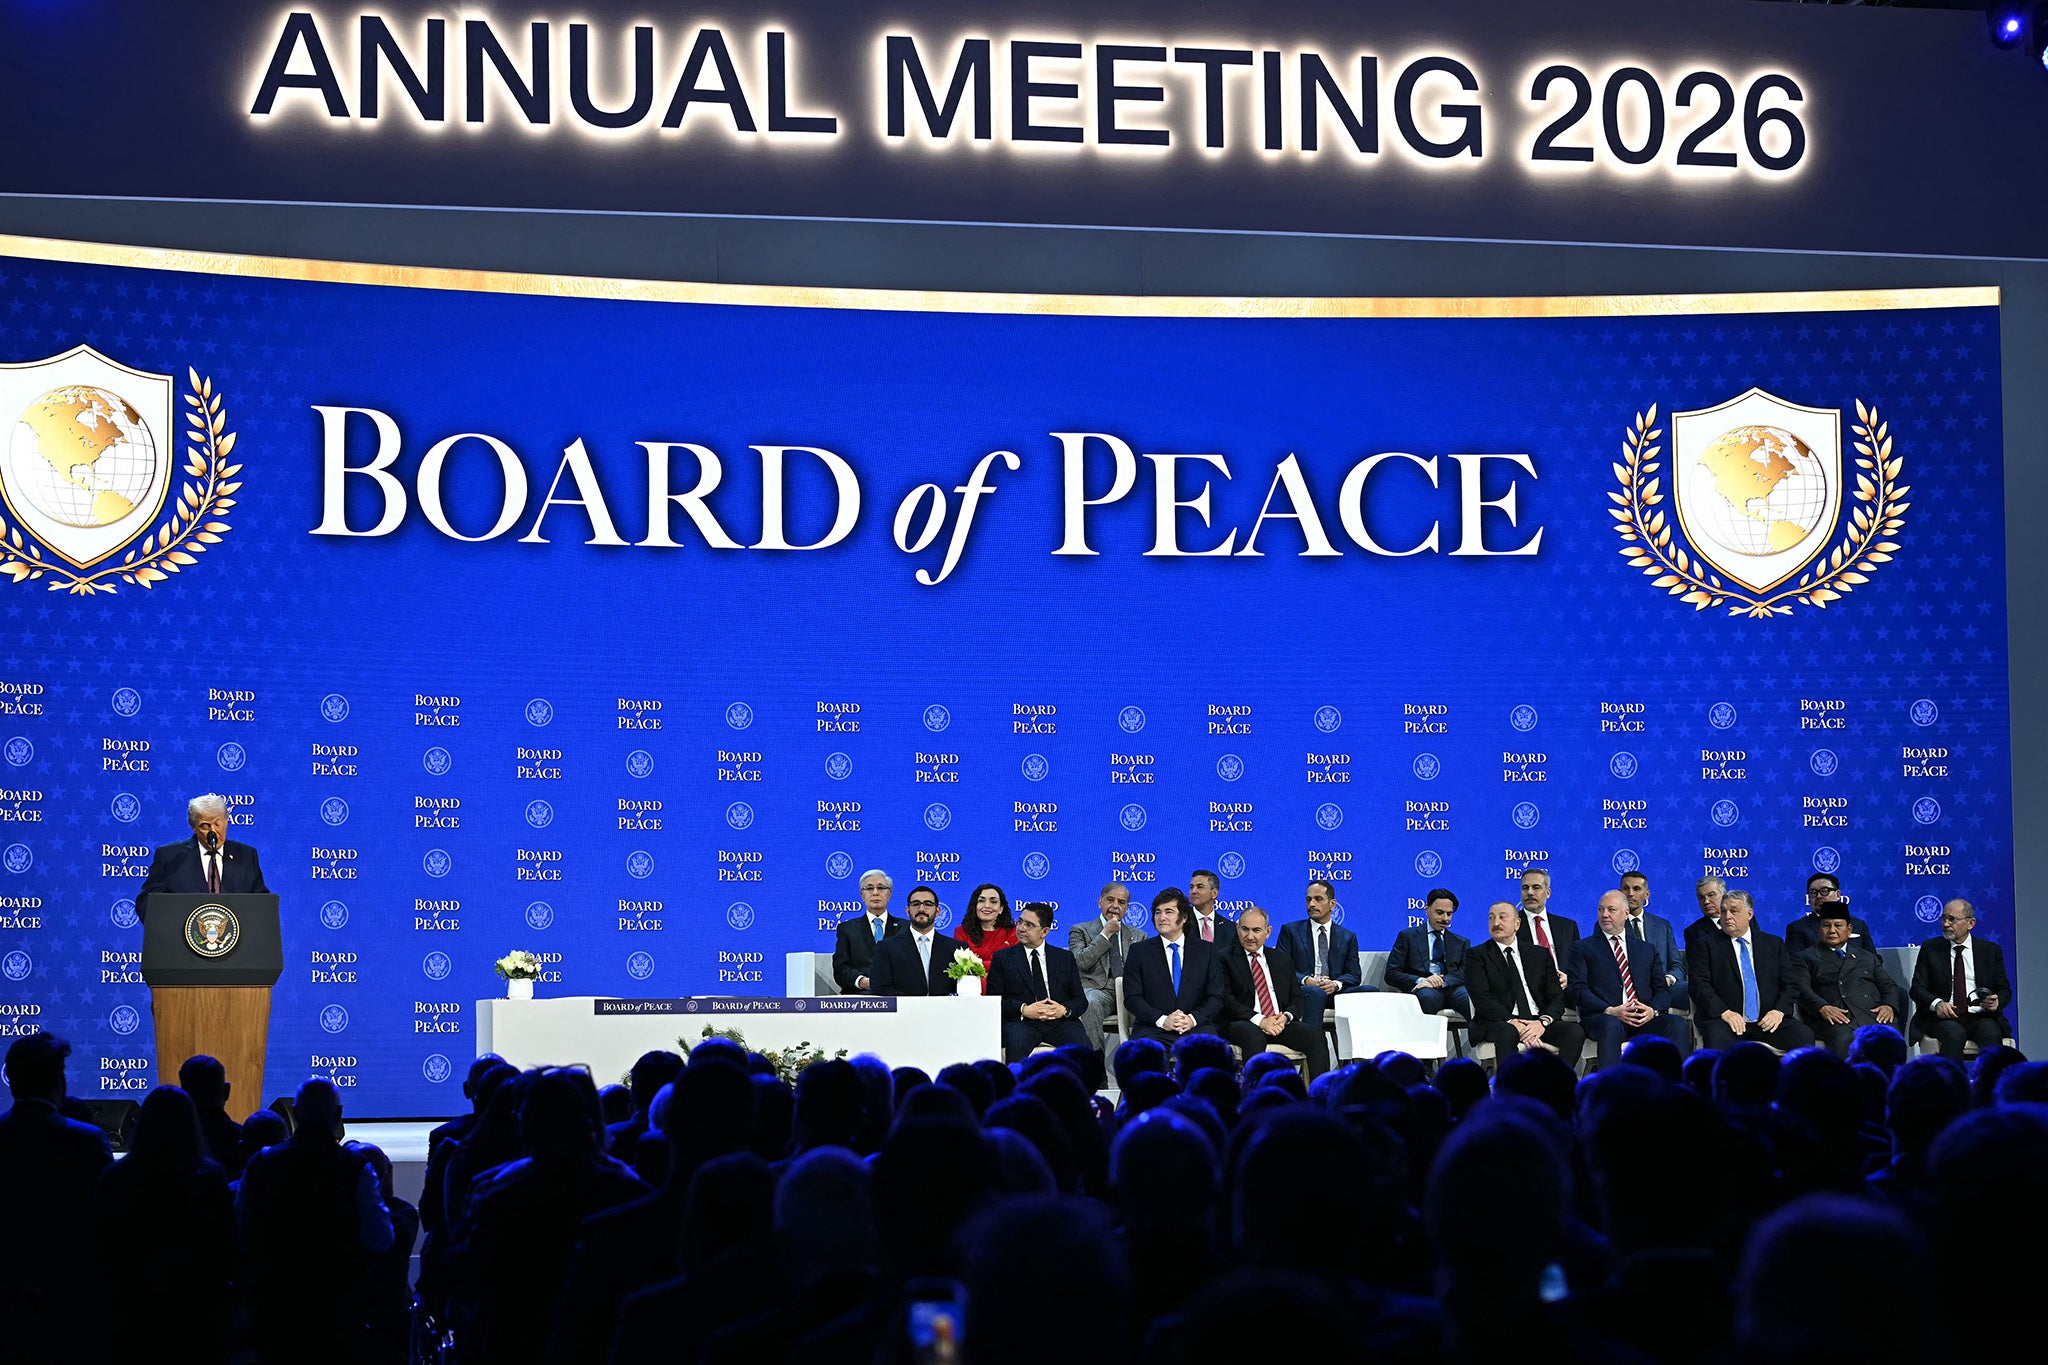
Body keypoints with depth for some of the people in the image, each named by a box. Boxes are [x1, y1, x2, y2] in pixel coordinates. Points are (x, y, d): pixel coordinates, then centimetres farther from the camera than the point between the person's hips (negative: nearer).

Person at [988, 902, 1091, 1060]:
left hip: (1060, 1021, 1)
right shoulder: (1003, 958, 14)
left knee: (1082, 1047, -30)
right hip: (1021, 1022, -1)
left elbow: (1080, 1000, 15)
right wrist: (1024, 1010, -11)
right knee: (1015, 1044, -36)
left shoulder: (1065, 958, 19)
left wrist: (1065, 1010, -8)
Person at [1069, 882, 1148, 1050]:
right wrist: (1106, 934, 0)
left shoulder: (1139, 936, 26)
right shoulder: (1080, 931, 16)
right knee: (1089, 1004, -39)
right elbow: (1080, 962, -2)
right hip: (1097, 990, -2)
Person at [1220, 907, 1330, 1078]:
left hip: (1281, 1023, 4)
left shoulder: (1282, 959, 21)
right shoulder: (1225, 959, 6)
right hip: (1243, 1024, -4)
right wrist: (1259, 1020, -17)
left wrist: (1286, 1016, -7)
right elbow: (1226, 1000, -5)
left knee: (1315, 1035, -23)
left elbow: (1297, 998, 17)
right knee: (1254, 1038, -38)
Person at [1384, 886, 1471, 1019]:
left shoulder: (1462, 943, 27)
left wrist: (1443, 982, -15)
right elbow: (1392, 974, 8)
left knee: (1471, 997, -36)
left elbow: (1466, 973, 8)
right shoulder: (1407, 936, 19)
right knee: (1427, 996, -41)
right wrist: (1420, 981, -12)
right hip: (1422, 990, -2)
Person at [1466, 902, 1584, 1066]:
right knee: (1507, 1033, -38)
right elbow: (1482, 998, -4)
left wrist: (1543, 1021, -12)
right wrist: (1513, 1023, -20)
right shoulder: (1477, 956, 10)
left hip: (1538, 1022, 3)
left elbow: (1557, 996, 11)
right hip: (1497, 1023, -3)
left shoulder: (1540, 954, 19)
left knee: (1575, 1032, -25)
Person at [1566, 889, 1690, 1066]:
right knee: (1611, 1025, -39)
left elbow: (1662, 989, 17)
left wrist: (1653, 1010, -8)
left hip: (1644, 1019, 3)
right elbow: (1576, 989, 1)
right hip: (1602, 1017, -3)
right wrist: (1610, 1011, -15)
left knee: (1679, 1025, -26)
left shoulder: (1647, 950, 25)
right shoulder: (1583, 948, 14)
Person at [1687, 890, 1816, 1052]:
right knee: (1717, 1038, -36)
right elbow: (1699, 985, -2)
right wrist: (1724, 1012, -17)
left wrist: (1779, 1010, -8)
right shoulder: (1706, 946, 10)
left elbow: (1790, 984, 12)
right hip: (1725, 1019, -2)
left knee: (1804, 1036, -24)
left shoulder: (1774, 944, 18)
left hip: (1767, 1020, 3)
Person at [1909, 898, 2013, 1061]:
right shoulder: (1930, 948, 12)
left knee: (1991, 1033, -32)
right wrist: (1937, 1003, -16)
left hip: (1980, 1017, 1)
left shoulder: (1990, 950, 14)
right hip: (1943, 1017, -1)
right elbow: (1918, 988, 5)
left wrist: (1997, 1001, -11)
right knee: (1954, 1033, -34)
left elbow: (2004, 989, 14)